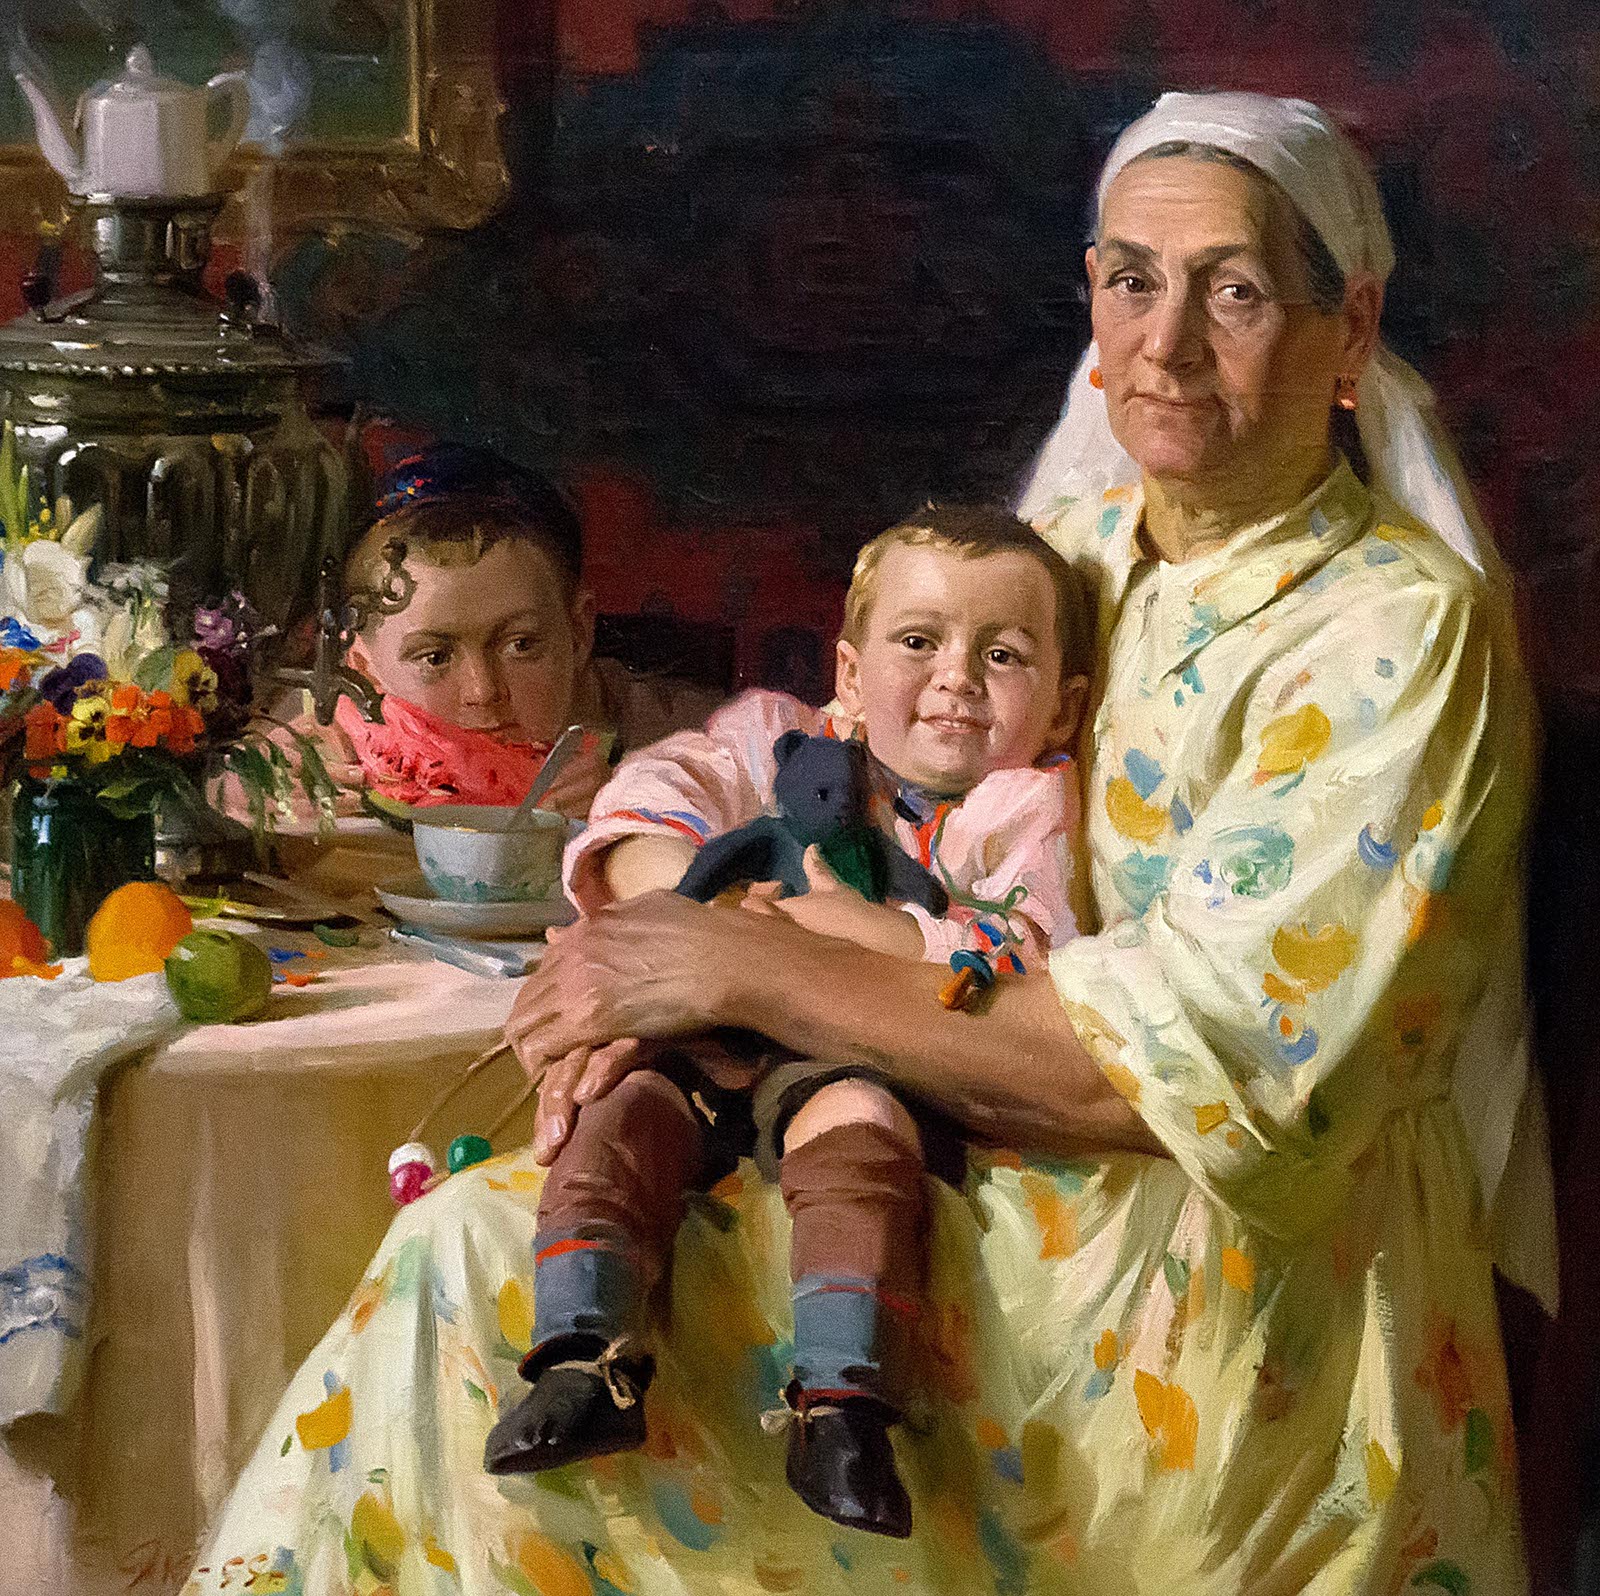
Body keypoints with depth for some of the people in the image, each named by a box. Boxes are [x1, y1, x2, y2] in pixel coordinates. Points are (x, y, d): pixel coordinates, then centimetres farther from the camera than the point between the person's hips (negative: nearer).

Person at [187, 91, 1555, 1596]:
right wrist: (664, 965, -11)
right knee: (482, 1242, -14)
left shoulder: (1406, 623, -13)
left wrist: (747, 968, -20)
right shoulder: (1067, 545, 9)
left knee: (487, 1265, -18)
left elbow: (1210, 1058, -22)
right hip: (988, 1185, 6)